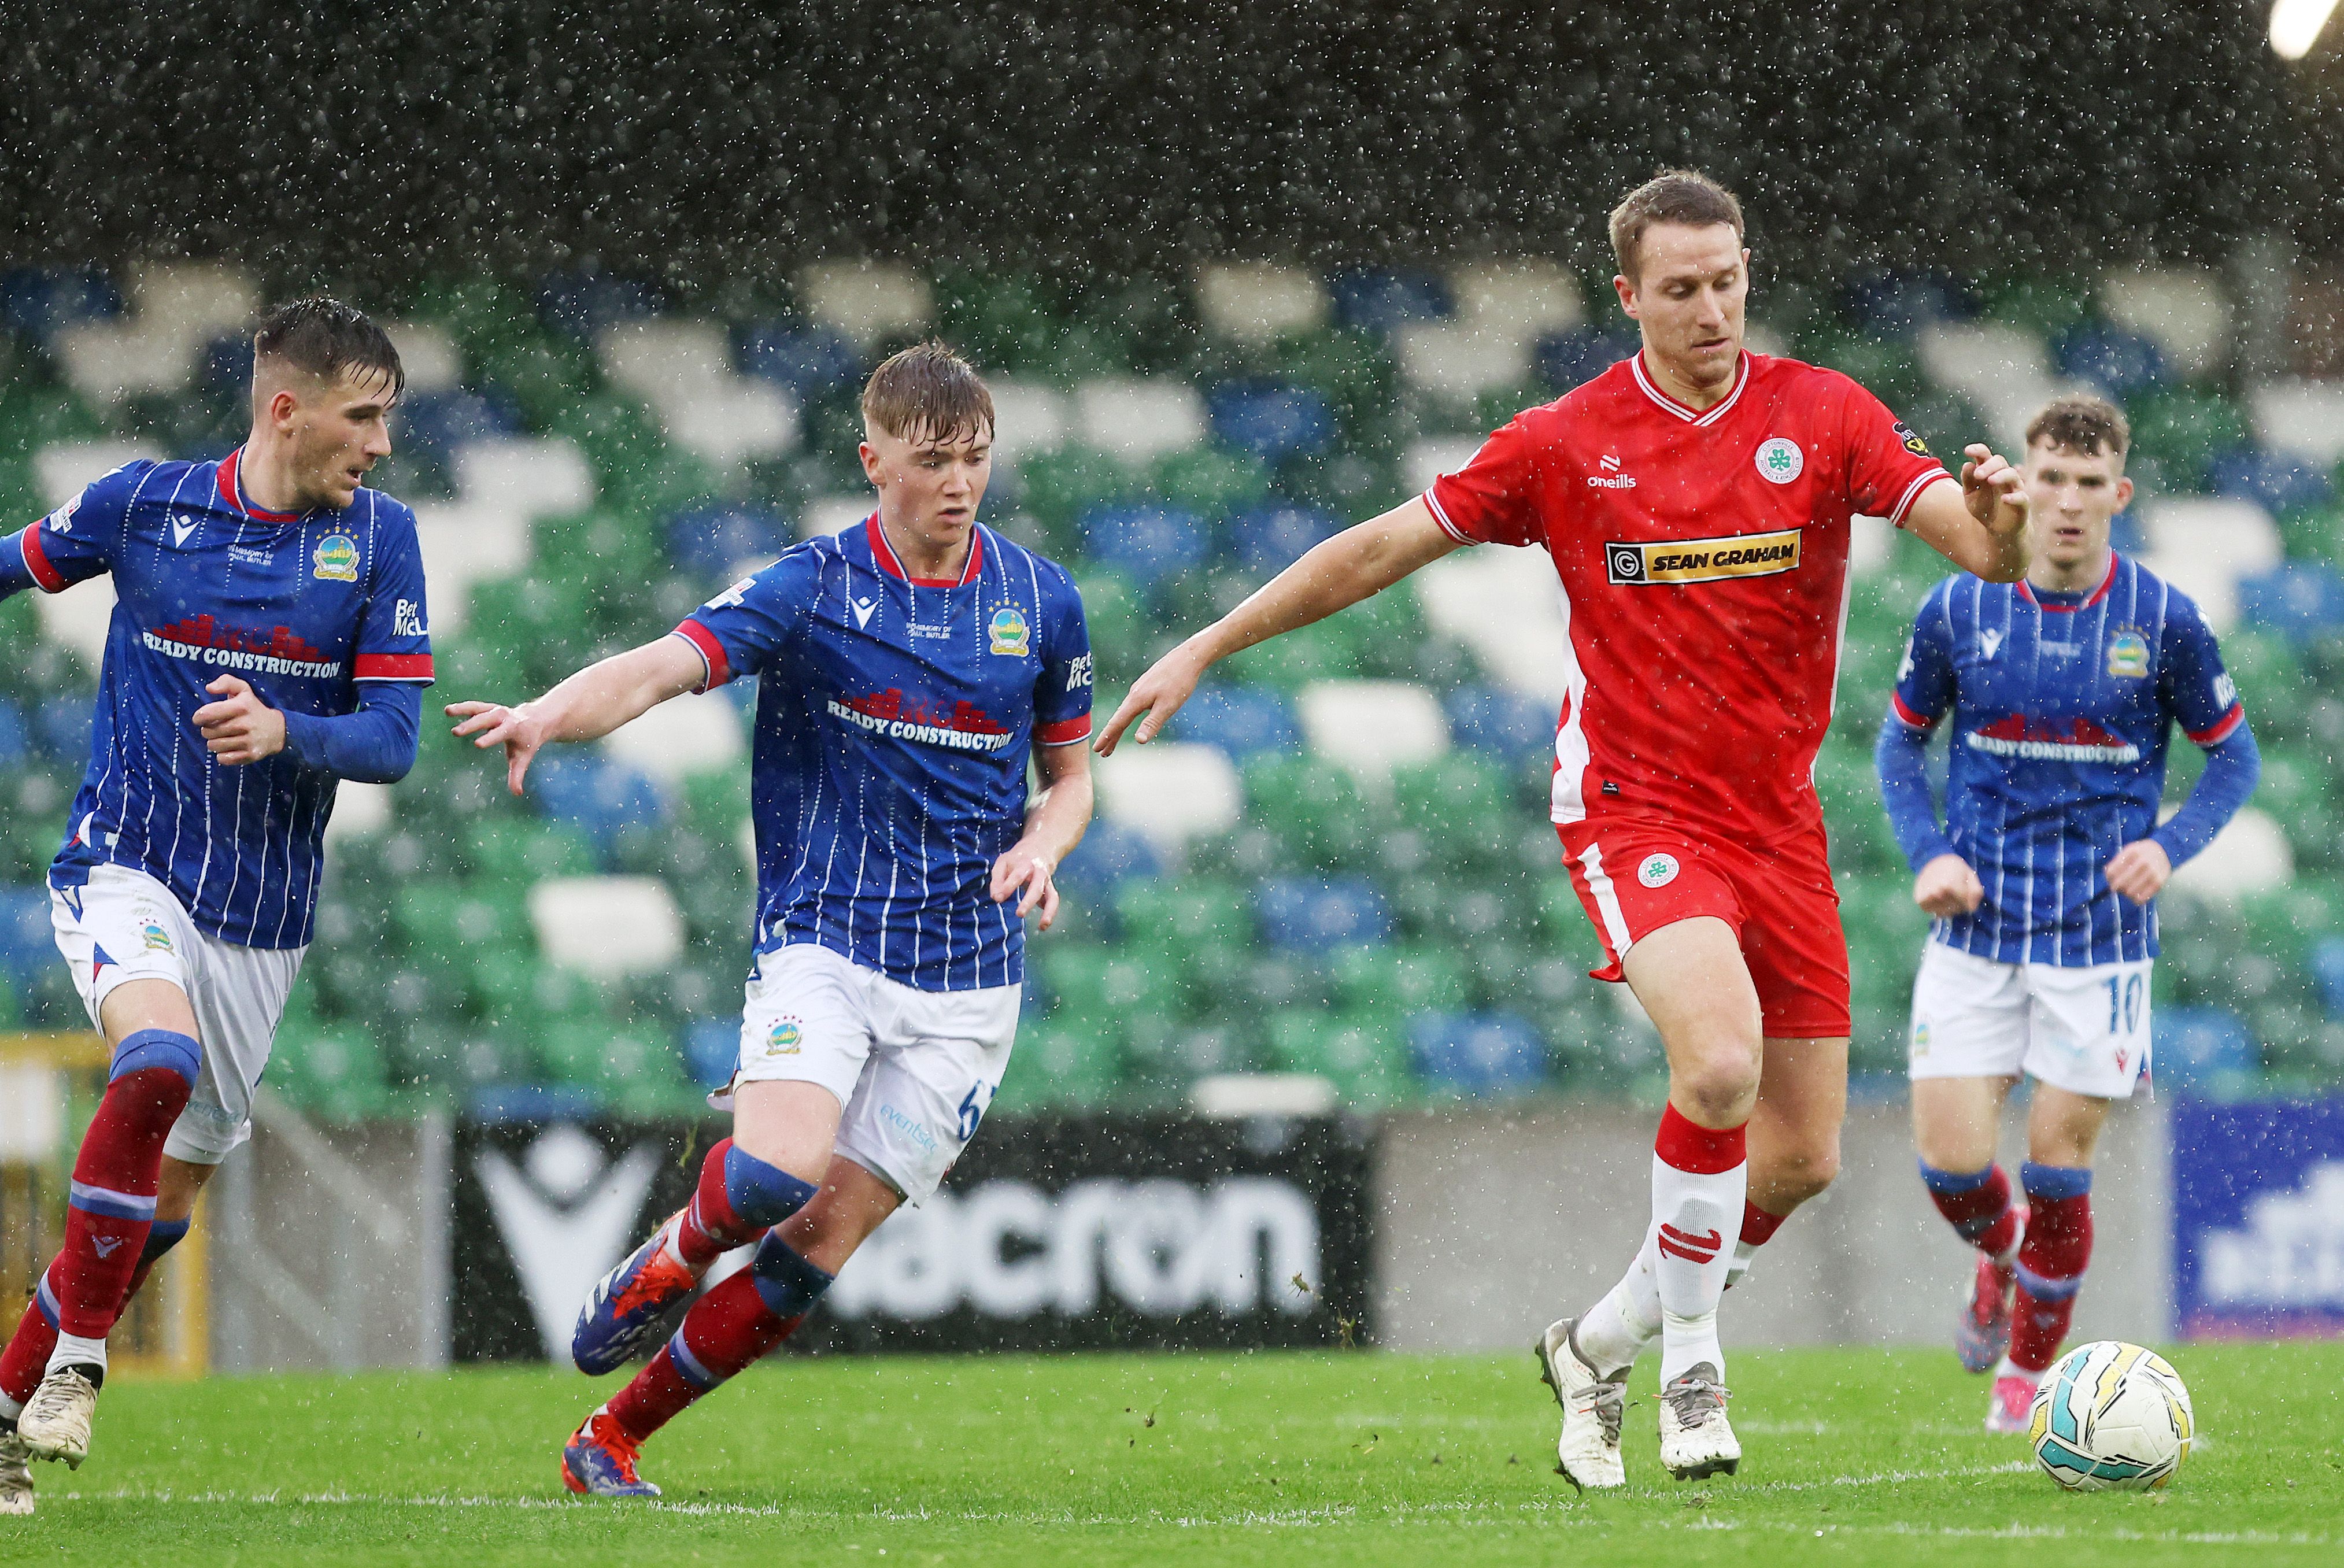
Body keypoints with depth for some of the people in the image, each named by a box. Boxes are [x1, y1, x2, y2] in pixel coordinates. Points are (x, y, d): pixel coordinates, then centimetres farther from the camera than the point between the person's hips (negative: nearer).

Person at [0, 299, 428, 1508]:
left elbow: (392, 738, -5)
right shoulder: (142, 502, -5)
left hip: (264, 907, 3)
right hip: (128, 861, -3)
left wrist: (284, 731, -23)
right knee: (161, 1060, -32)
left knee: (167, 1200, 8)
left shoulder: (379, 536, -2)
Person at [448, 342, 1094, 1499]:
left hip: (964, 980, 2)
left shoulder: (1042, 602, 5)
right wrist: (549, 715, -39)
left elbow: (1069, 775, 17)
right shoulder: (813, 588, -5)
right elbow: (666, 666, -18)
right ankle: (675, 1255, 9)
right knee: (776, 1177, -27)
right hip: (821, 937, -2)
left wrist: (1040, 848, -6)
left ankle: (614, 1440, 8)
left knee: (821, 1243, -6)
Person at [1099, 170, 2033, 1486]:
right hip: (1637, 809, -3)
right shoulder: (1567, 445, -1)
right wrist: (1206, 649, 6)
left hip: (1780, 821, 3)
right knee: (1721, 1062, -29)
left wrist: (2001, 526, -33)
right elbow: (1383, 548, 5)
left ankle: (1602, 1344, 26)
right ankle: (1689, 1358, -11)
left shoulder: (1823, 415, 1)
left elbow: (1986, 548, -8)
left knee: (1802, 1161, 3)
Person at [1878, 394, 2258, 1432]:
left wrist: (2169, 846, -11)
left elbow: (2232, 757, 6)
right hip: (1977, 929, 1)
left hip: (2101, 937, -1)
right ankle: (2000, 1252, 27)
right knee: (1950, 1158, -9)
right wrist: (1928, 854, -4)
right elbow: (1901, 740, 12)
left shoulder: (2162, 622, -5)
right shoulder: (1958, 610, -2)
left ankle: (2030, 1368, 20)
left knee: (2058, 1165, -1)